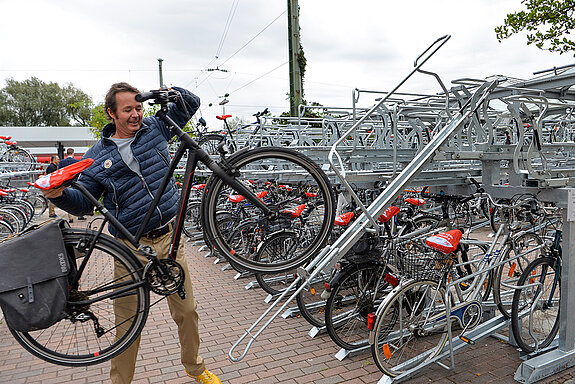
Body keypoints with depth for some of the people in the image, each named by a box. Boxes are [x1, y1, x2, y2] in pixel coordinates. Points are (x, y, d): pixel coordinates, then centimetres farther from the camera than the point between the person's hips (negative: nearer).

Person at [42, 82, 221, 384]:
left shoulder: (155, 128, 6)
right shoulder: (97, 156, 3)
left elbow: (191, 104, 15)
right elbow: (84, 203, 6)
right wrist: (59, 194, -15)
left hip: (169, 239, 2)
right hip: (132, 248, -1)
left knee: (187, 311, 10)